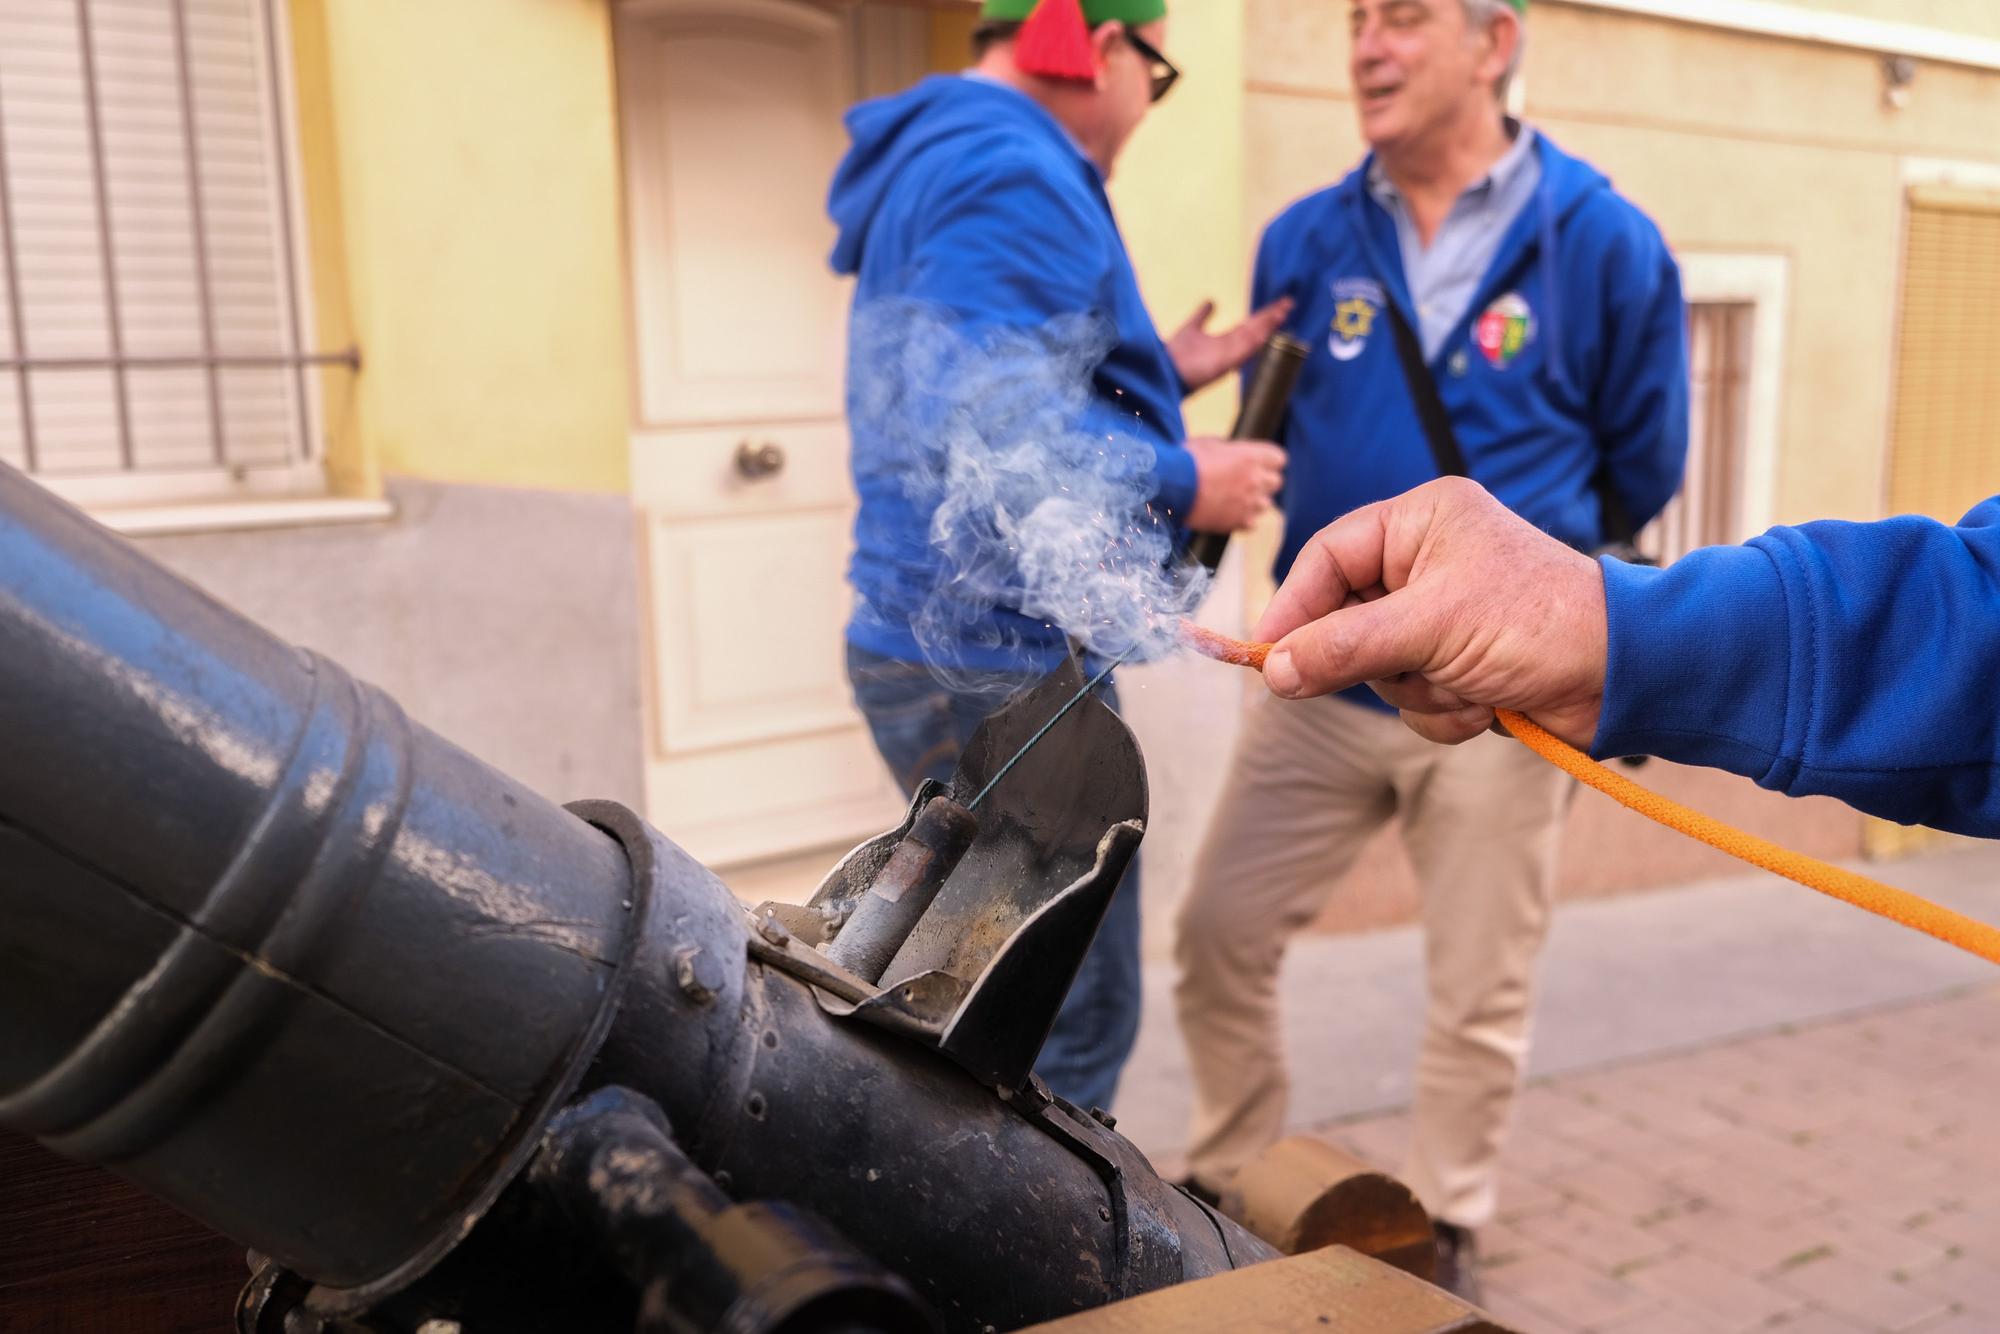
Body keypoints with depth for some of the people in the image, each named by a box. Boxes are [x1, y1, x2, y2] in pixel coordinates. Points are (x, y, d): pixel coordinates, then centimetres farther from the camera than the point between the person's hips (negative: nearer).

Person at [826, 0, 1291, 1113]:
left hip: (938, 649, 11)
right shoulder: (1013, 171, -15)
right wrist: (1182, 481, -18)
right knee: (1070, 1028, 1)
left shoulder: (942, 159, 19)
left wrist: (1159, 376, 16)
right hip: (1001, 661, -11)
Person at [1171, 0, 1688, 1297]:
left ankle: (1442, 1231, 34)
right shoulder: (1305, 240, 0)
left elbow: (1641, 469, 6)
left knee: (1478, 993, 10)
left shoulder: (1605, 243, -6)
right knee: (1220, 934, 7)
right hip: (1322, 679, 3)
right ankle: (1226, 1185, 32)